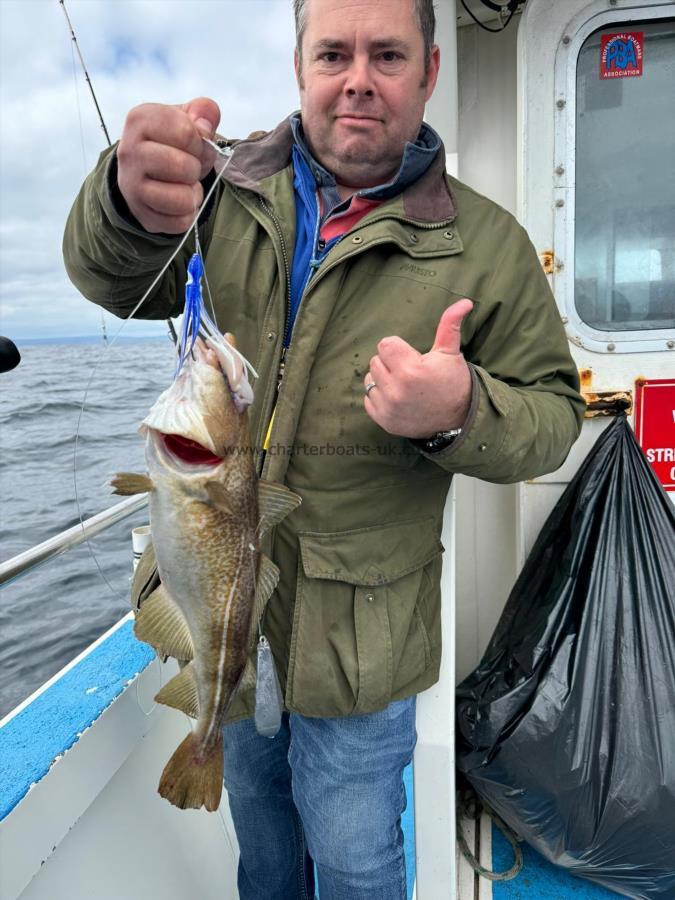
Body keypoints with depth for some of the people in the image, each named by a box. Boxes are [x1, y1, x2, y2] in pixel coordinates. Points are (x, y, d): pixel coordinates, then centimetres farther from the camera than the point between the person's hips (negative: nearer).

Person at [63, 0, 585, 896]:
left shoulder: (488, 244, -6)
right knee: (257, 819, 30)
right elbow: (112, 279, -13)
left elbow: (552, 415, -4)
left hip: (356, 639, -2)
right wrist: (129, 202, -36)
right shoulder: (225, 188, 0)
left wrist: (461, 415, -27)